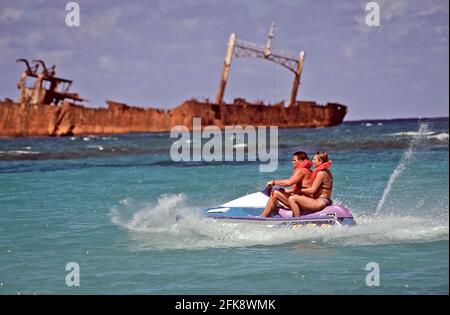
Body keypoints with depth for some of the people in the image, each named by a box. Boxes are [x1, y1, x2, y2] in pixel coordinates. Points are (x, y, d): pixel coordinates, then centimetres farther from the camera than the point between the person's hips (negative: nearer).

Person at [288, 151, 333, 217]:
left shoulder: (321, 173, -16)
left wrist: (300, 190, -5)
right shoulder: (327, 172, 15)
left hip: (320, 202, -11)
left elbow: (312, 190, -18)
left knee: (292, 199, -18)